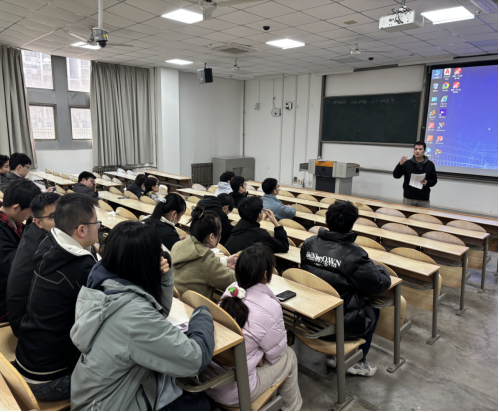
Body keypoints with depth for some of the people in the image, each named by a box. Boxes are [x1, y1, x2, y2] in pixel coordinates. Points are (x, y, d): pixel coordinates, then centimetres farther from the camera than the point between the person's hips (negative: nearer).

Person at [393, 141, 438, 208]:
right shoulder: (407, 163, 1)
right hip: (408, 198, 0)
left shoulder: (430, 164, 3)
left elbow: (434, 180, 9)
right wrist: (400, 164, -21)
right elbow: (396, 175, -6)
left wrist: (427, 183, -12)